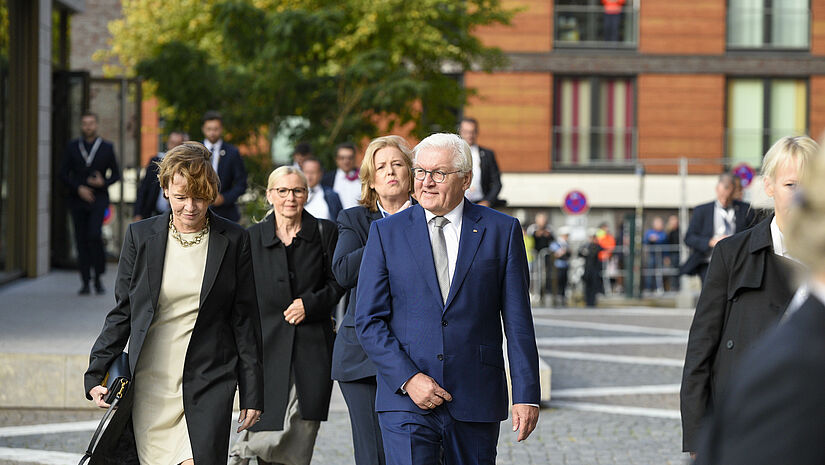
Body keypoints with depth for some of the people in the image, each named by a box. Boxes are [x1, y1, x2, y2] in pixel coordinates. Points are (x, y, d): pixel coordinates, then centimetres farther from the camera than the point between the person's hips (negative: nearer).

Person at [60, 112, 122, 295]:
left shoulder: (107, 147, 7)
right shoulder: (73, 147, 8)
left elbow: (116, 174, 10)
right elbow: (64, 173, 5)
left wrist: (104, 182, -10)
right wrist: (78, 188, -10)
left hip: (98, 199, -2)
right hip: (78, 199, 2)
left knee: (95, 235, -19)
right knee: (81, 239, 1)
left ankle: (98, 278, -7)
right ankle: (85, 282, 5)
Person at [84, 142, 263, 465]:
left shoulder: (233, 241, 3)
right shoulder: (140, 236, 5)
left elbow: (245, 320, 6)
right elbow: (122, 312, 10)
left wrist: (252, 393, 5)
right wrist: (96, 373, 4)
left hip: (208, 383, -1)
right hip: (149, 383, 1)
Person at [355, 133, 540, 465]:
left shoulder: (502, 231, 5)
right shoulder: (386, 233, 5)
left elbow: (518, 322, 4)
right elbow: (368, 321, 1)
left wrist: (526, 395, -3)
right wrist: (408, 379, -11)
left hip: (476, 401, 1)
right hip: (405, 402, -1)